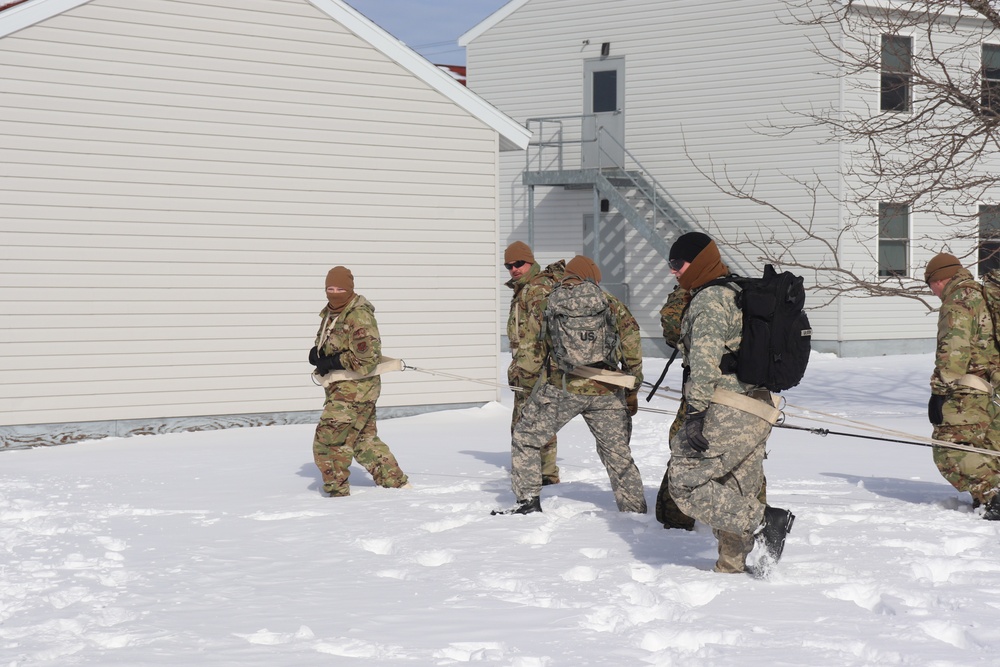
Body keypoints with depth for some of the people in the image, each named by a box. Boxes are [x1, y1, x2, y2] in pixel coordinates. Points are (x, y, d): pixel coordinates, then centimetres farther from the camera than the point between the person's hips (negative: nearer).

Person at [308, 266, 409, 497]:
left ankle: (338, 493, -1)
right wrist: (317, 354, -2)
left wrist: (334, 362, -21)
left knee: (328, 441, -10)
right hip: (341, 388, 10)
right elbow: (323, 344, 22)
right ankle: (397, 482, 24)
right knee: (365, 440, 16)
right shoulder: (331, 313, 12)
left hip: (356, 387, -10)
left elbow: (368, 357, -23)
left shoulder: (359, 316, -17)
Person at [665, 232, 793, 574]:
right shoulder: (736, 292, 20)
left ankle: (764, 520, -14)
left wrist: (695, 413, -24)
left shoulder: (709, 299, -11)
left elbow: (705, 360, -20)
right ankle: (733, 565, 15)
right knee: (735, 494, 13)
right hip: (756, 409, 10)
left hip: (728, 413, -10)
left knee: (684, 480, -9)